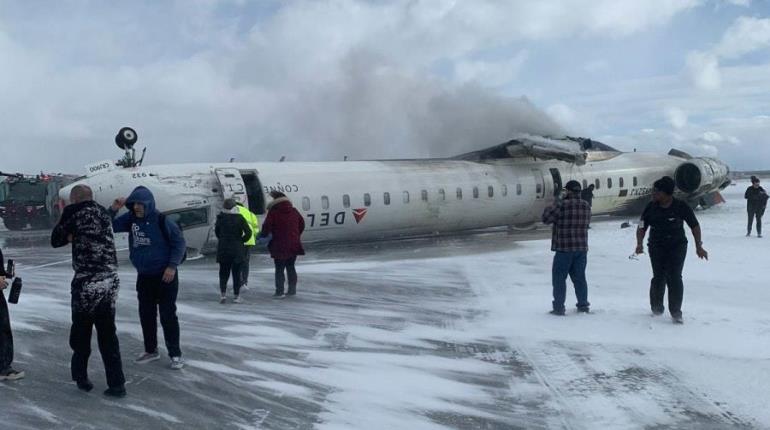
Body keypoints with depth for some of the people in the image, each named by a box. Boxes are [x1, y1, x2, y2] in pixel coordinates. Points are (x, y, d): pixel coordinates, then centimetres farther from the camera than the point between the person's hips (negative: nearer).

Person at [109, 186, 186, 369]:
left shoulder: (161, 220, -16)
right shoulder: (131, 219, 0)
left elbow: (179, 242, -12)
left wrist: (172, 266, -17)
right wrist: (113, 210, -11)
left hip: (165, 275, -6)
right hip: (143, 276, 6)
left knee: (168, 315, -3)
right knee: (146, 314, 12)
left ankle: (175, 354, 6)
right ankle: (151, 350, 27)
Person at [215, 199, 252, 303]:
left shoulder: (221, 218, -1)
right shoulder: (240, 218, -7)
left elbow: (216, 231, 9)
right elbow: (248, 233, -11)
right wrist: (241, 240, 3)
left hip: (223, 249, 1)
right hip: (237, 249, -1)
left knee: (223, 272, 11)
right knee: (237, 272, 6)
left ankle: (223, 293, -3)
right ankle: (236, 296, 8)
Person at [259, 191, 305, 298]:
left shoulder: (273, 212, -10)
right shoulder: (294, 211, 7)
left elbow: (266, 227, -12)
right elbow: (302, 224, 16)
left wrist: (262, 235, 9)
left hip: (280, 246, -5)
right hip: (294, 245, 5)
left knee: (279, 269, 2)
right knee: (291, 267, 16)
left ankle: (279, 292, 1)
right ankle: (292, 290, 19)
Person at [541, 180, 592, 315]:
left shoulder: (563, 205, -16)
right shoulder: (586, 206, 5)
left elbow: (546, 218, -11)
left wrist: (557, 201, -4)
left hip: (565, 249, -6)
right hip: (582, 248, 6)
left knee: (559, 278, 2)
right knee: (579, 278, 16)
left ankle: (559, 307, 2)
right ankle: (583, 305, 21)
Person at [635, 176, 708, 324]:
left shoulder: (681, 207, -10)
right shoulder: (651, 207, -4)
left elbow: (695, 226, 1)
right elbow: (642, 227, 2)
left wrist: (699, 246, -1)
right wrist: (639, 244, -14)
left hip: (677, 246, -1)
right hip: (657, 247, 2)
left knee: (674, 278, -10)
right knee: (659, 278, -1)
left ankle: (676, 312, 0)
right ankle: (656, 307, 22)